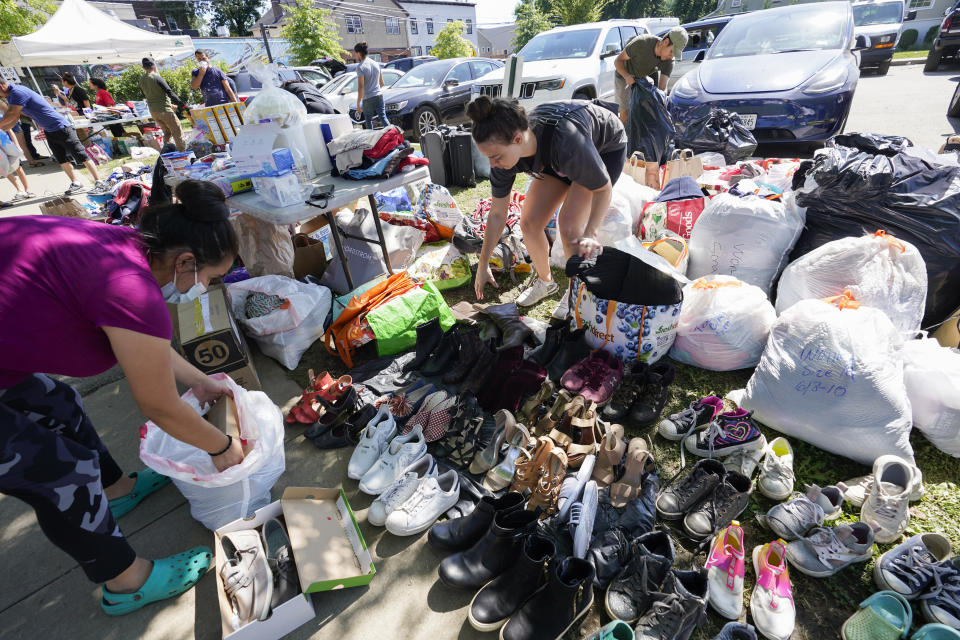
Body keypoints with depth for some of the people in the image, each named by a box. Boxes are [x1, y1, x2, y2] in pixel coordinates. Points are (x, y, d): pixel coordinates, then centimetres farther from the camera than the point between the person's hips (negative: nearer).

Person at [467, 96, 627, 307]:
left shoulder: (565, 141, -44)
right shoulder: (504, 151, -26)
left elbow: (604, 189, -26)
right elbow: (497, 214, -14)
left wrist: (590, 234, -40)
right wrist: (483, 265, -8)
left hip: (606, 148, -5)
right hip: (558, 156, 5)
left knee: (568, 226, -23)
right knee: (529, 223, -6)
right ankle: (545, 281, 20)